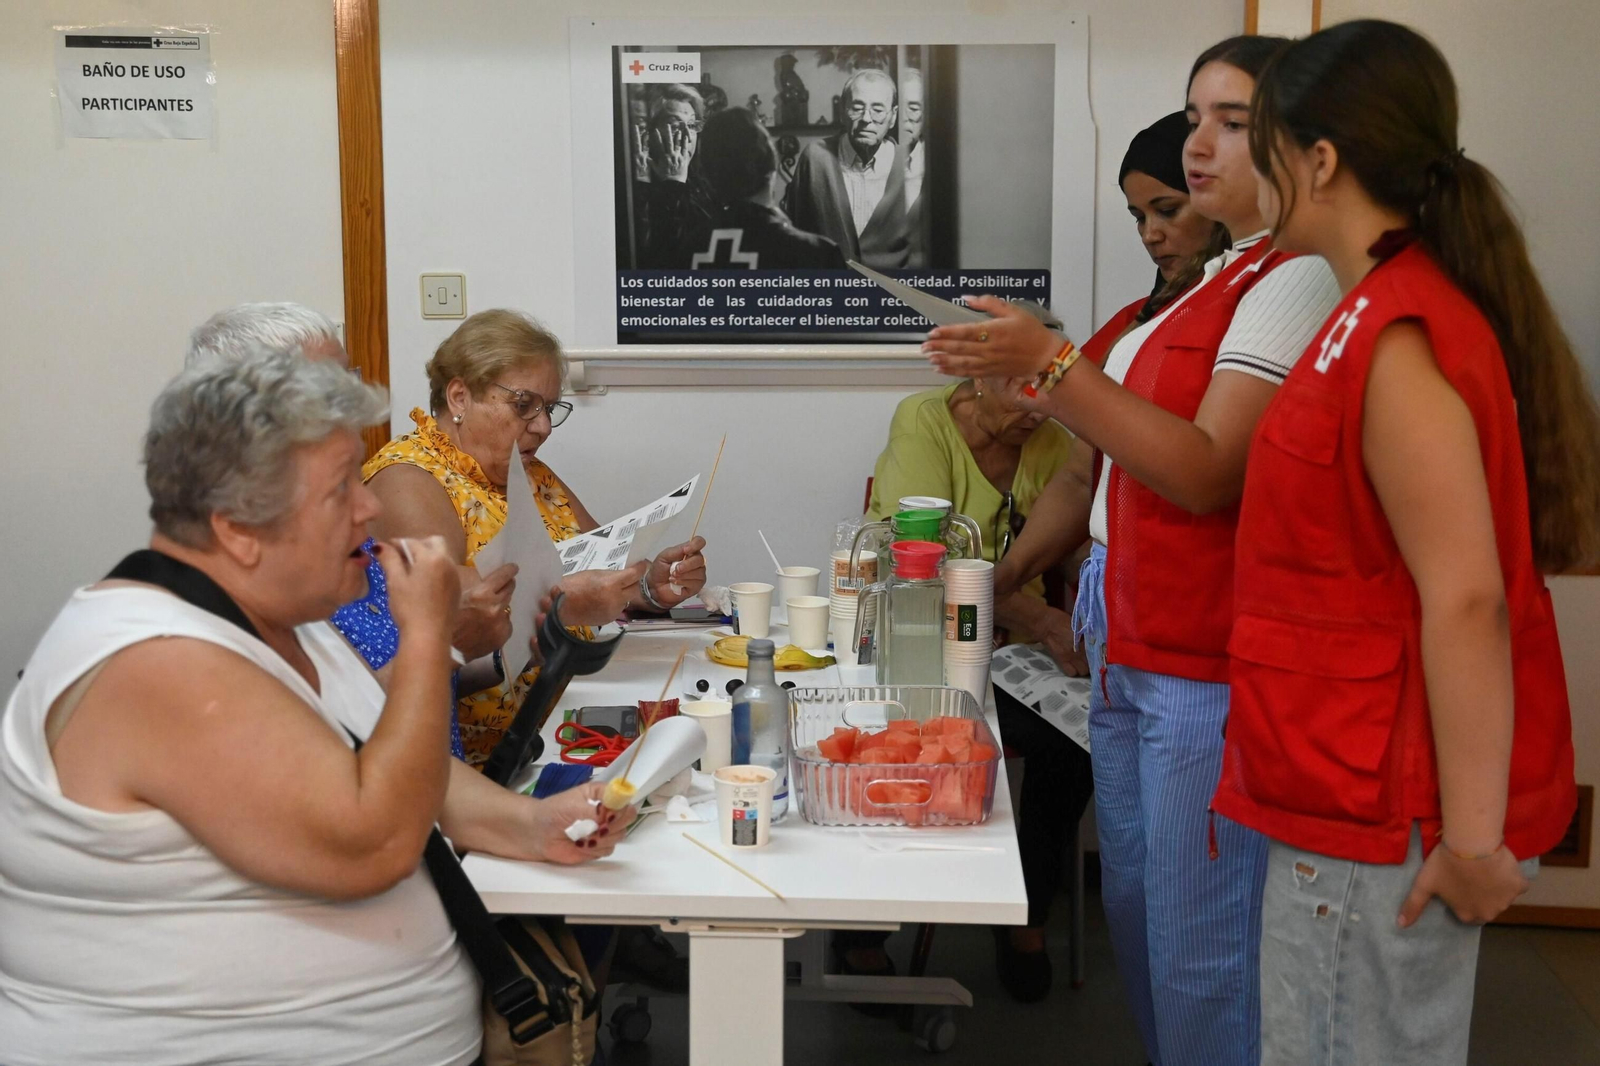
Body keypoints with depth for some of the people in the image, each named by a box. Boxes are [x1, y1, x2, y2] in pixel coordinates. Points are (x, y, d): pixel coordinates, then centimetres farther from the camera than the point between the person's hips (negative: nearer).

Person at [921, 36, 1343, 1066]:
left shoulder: (1300, 280, -14)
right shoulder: (1226, 277, 15)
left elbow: (1208, 473, -22)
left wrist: (1052, 361, -27)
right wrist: (1043, 382, 9)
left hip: (1209, 670, -10)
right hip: (1133, 652, 10)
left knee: (1200, 952, 0)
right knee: (1136, 913, 18)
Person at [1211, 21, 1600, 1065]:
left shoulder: (1393, 336, -20)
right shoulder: (1421, 303, 10)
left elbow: (1466, 600, -23)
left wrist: (1472, 837, -21)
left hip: (1380, 822, -10)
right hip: (1367, 796, 10)